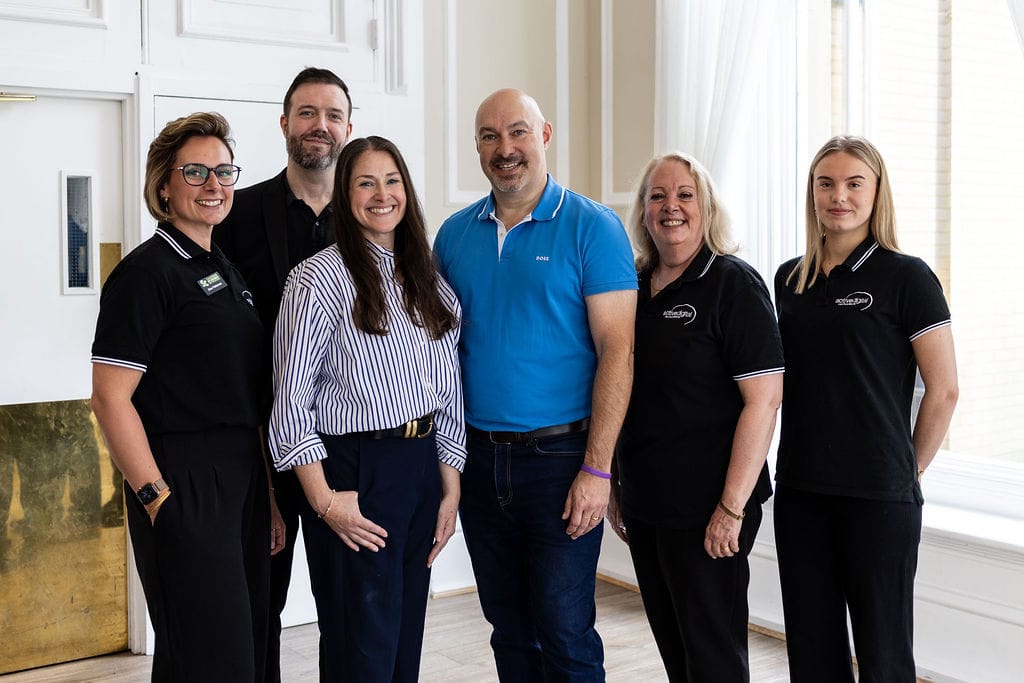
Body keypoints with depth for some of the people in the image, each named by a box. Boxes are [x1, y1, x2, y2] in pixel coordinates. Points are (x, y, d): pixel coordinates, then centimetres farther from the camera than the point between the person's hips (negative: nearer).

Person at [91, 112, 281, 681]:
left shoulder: (226, 270, 15)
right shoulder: (147, 272, -10)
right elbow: (111, 398, -15)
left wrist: (269, 491, 15)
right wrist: (157, 499, -19)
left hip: (242, 480, 8)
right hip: (184, 485, -8)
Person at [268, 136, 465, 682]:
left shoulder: (429, 283, 11)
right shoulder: (319, 279, -8)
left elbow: (450, 395, 11)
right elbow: (292, 401, -11)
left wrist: (451, 491, 7)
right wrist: (324, 500, -14)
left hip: (422, 468, 6)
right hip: (354, 472, -6)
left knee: (408, 639, 15)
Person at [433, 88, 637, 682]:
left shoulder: (592, 227, -6)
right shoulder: (454, 234, 8)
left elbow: (616, 351, -11)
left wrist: (597, 470, -16)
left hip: (559, 458, -4)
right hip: (479, 459, 5)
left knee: (565, 633, 1)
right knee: (509, 630, 15)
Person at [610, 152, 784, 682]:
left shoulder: (733, 284, -9)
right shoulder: (635, 287, 10)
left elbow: (763, 400, -15)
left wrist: (732, 507, -19)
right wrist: (617, 487, 13)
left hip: (705, 509, -6)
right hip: (645, 504, 6)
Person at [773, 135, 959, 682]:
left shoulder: (905, 277, -6)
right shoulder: (789, 279, 10)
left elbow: (943, 390, -5)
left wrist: (907, 471, 1)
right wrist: (800, 463, 11)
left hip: (879, 497, -5)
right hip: (800, 493, 5)